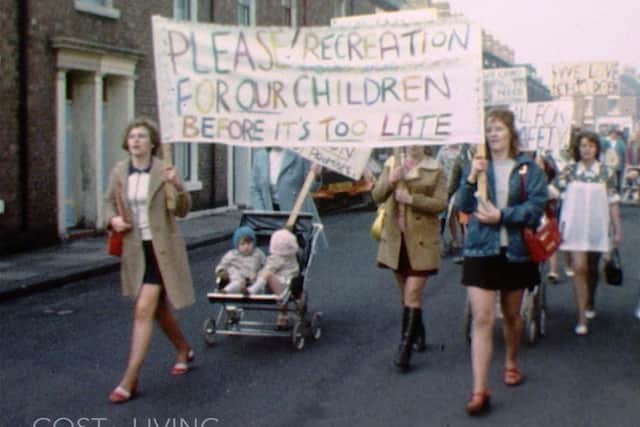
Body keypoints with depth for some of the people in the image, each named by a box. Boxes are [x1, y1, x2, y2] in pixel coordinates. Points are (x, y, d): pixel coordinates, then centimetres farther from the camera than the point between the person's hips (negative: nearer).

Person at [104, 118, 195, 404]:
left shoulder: (164, 171, -9)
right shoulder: (119, 171, 1)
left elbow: (182, 211, -7)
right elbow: (109, 201, 17)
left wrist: (179, 186, -25)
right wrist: (112, 219, -3)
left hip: (161, 249, -5)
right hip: (134, 249, 5)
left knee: (143, 310, -12)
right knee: (158, 309, 19)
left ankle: (129, 381, -7)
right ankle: (184, 351, 45)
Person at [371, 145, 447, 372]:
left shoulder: (435, 170, -1)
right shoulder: (392, 164, 9)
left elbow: (440, 203, -9)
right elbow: (377, 196, 1)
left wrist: (412, 198, -19)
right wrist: (390, 180, -18)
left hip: (421, 239, -4)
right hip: (395, 237, 4)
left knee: (413, 292, -11)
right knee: (406, 293, 14)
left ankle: (405, 349, -9)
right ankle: (418, 335, 33)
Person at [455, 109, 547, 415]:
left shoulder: (528, 168, 0)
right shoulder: (476, 165, 3)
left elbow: (536, 206, -9)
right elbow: (462, 206, -3)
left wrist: (501, 216, -18)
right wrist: (472, 178, -19)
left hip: (515, 250, 1)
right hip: (481, 250, 0)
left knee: (511, 314, 18)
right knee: (482, 319, -8)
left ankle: (511, 362, 44)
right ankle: (479, 390, -8)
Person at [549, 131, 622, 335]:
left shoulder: (606, 172, 3)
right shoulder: (569, 171, 0)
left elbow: (612, 203, 4)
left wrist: (617, 230, 3)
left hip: (597, 227, 2)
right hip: (575, 227, -2)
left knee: (592, 268, 15)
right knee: (579, 268, -10)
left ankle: (590, 304, 41)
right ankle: (582, 318, -7)